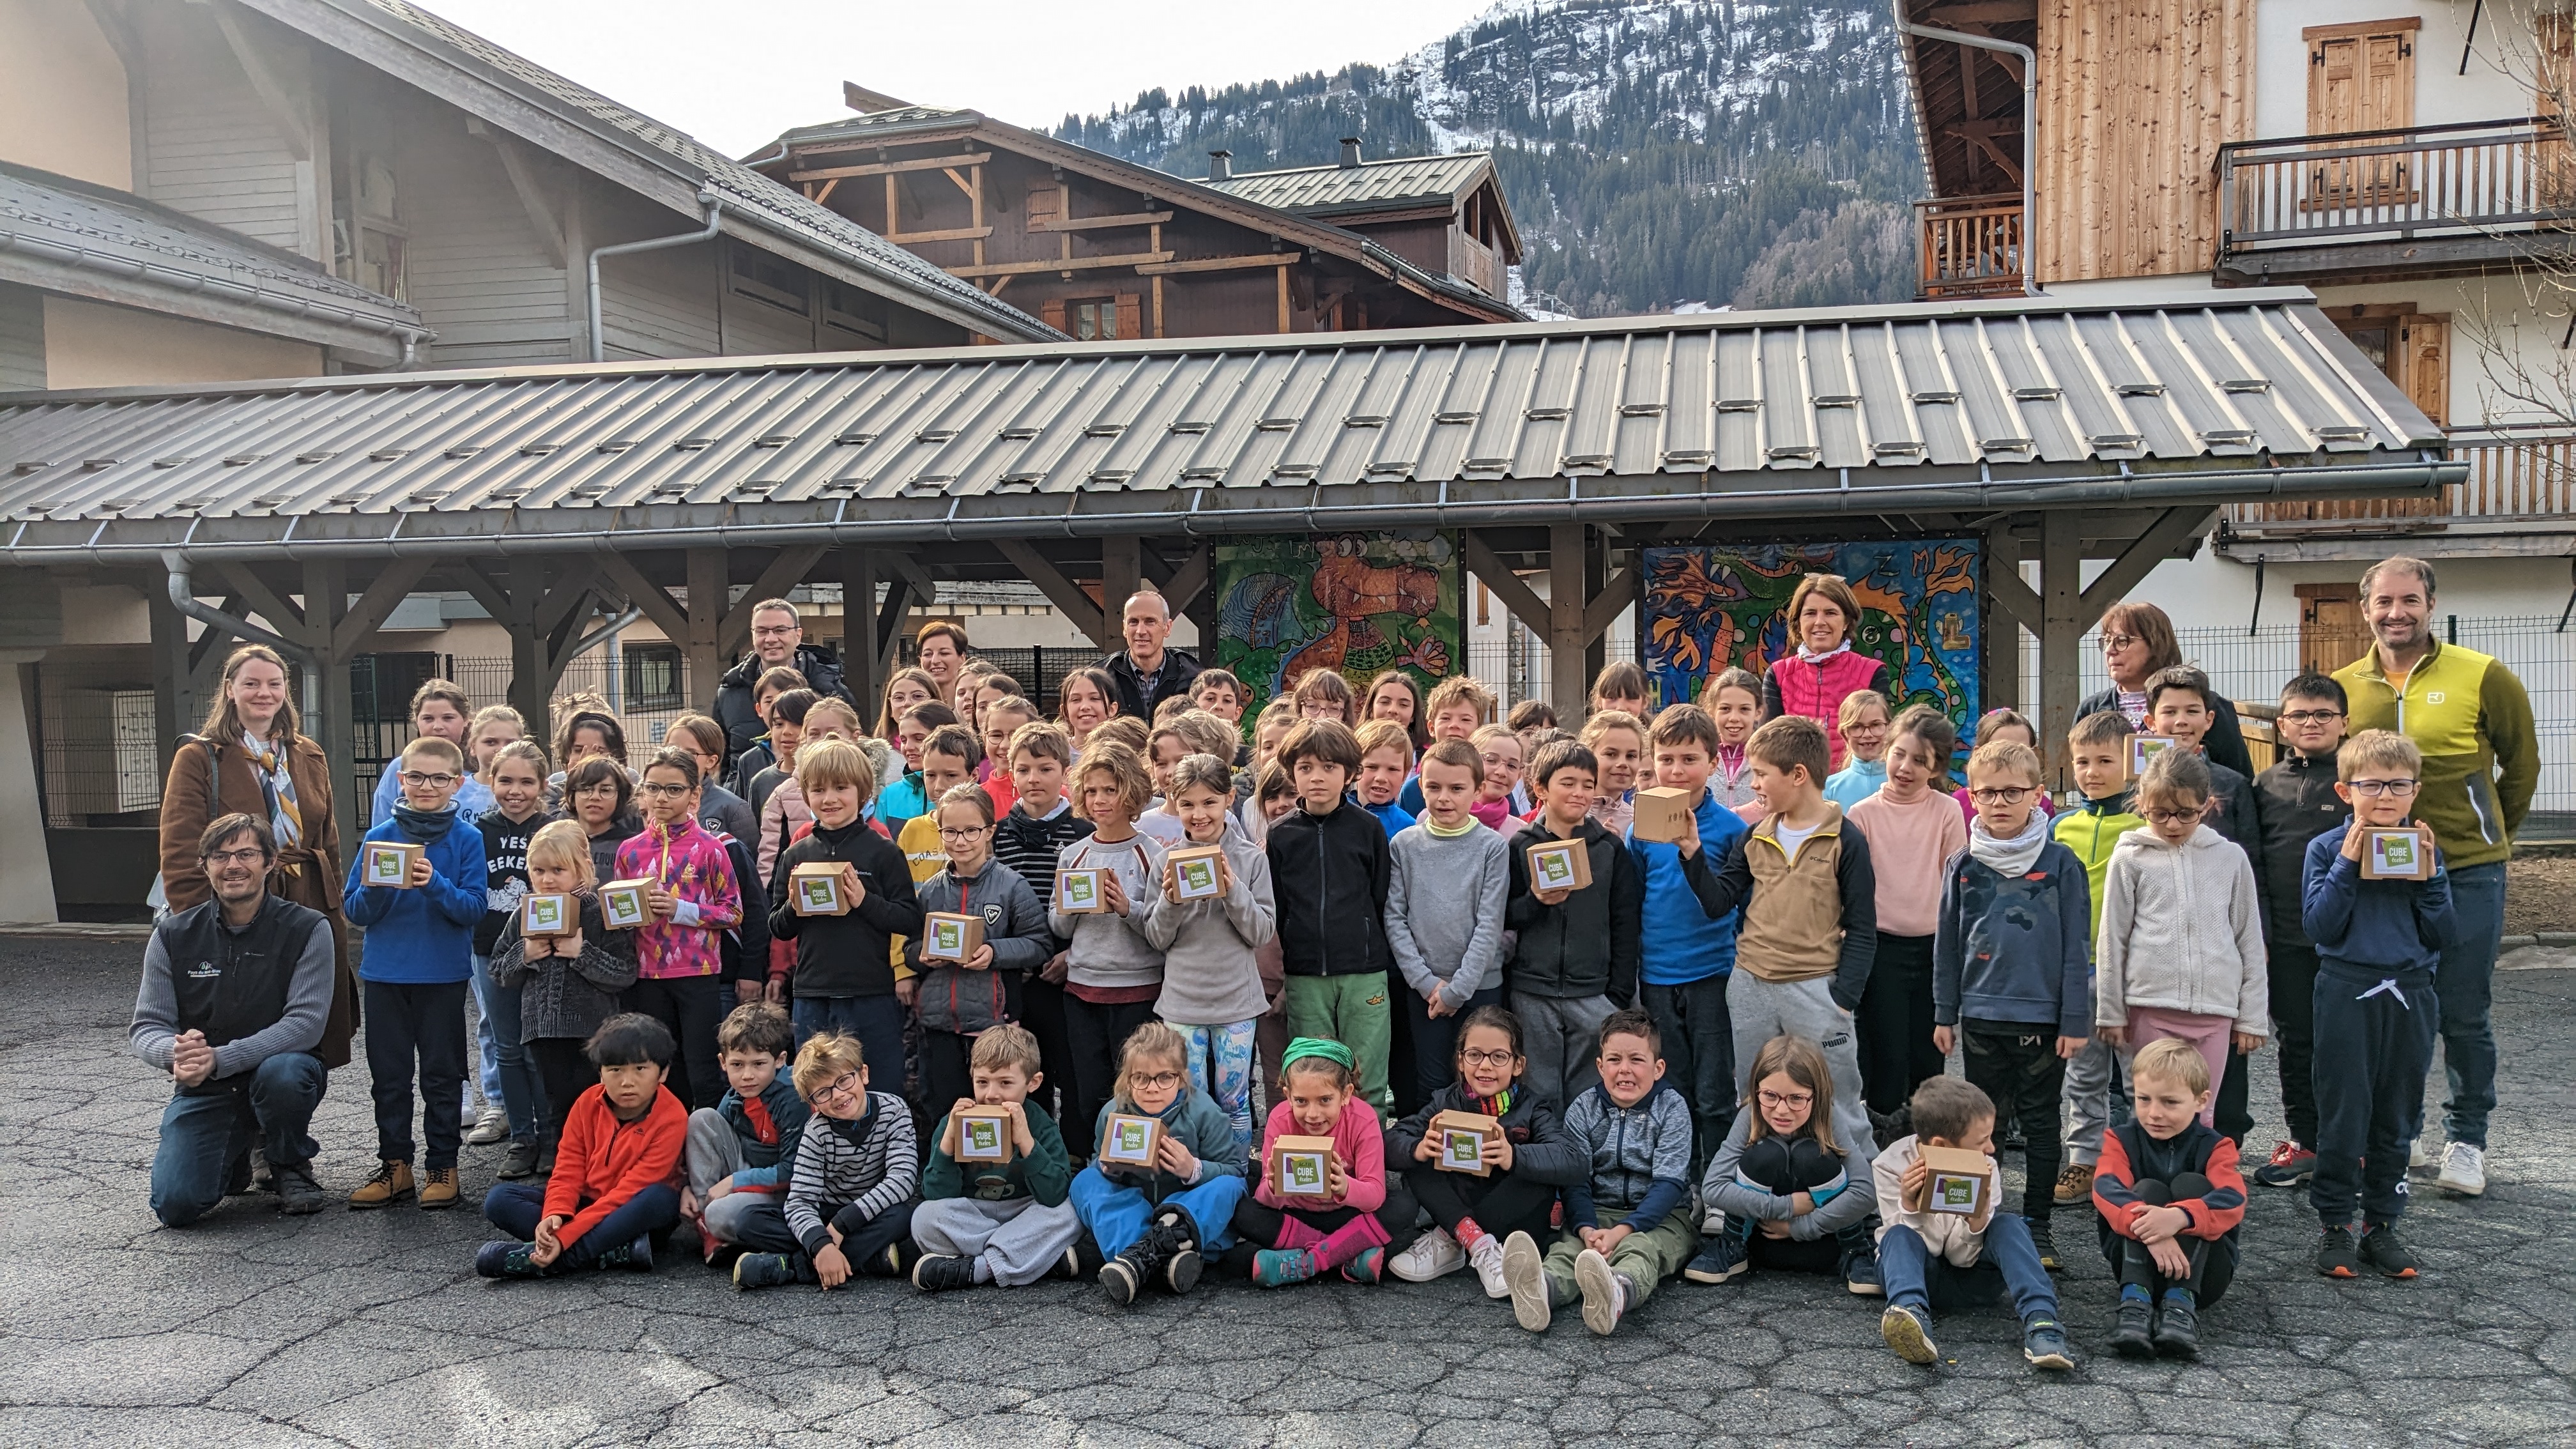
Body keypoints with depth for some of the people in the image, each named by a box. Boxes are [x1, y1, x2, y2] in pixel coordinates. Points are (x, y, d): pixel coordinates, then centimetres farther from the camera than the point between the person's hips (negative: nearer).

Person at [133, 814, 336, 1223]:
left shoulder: (308, 928, -10)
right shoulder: (173, 935, -1)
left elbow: (306, 1023, -18)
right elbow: (146, 1026, -2)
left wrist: (220, 1058, -31)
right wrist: (175, 1052, -28)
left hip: (282, 1066, -2)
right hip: (204, 1089, 2)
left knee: (282, 1073, -38)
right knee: (176, 1205, -18)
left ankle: (292, 1166, -5)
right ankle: (233, 1156, 20)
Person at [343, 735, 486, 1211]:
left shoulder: (467, 839, -3)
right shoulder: (379, 837, 2)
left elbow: (473, 908, -10)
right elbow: (355, 912, 1)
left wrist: (434, 883, -26)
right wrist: (377, 888, -19)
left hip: (444, 975, -2)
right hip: (385, 975, 2)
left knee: (442, 1074, 6)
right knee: (388, 1074, 9)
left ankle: (442, 1166, 15)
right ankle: (395, 1164, 20)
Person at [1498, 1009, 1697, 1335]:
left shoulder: (1672, 1108, -2)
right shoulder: (1583, 1109, 4)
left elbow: (1668, 1183, -12)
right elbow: (1575, 1180, -4)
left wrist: (1623, 1230, -26)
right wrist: (1587, 1229, -26)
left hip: (1660, 1215, -2)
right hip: (1597, 1212, 2)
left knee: (1639, 1249, -36)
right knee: (1568, 1246, -30)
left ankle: (1618, 1294, -70)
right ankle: (1542, 1290, -63)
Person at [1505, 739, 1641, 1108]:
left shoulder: (1611, 849, 4)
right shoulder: (1519, 847, 2)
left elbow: (1627, 927, 4)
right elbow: (1501, 918, 4)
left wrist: (1620, 995, -1)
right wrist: (1536, 901, -15)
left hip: (1595, 994, 0)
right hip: (1532, 997, 0)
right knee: (1540, 1094, 6)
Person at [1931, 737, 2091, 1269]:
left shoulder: (2060, 864, -3)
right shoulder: (1963, 866, 4)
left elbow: (2075, 946, -3)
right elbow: (1947, 943, 9)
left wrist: (2075, 1020, -6)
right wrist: (1944, 1014, 7)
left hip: (2043, 1015, -2)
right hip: (1981, 1014, 2)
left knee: (2040, 1121, 8)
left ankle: (2037, 1223, 18)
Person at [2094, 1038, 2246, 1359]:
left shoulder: (2214, 1147, -4)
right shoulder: (2122, 1140, -1)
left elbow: (2232, 1202, -25)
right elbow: (2106, 1190, -23)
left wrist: (2179, 1217, -46)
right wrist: (2148, 1228, -43)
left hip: (2202, 1270, 0)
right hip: (2136, 1259, 1)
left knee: (2191, 1184, -22)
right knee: (2148, 1190, -23)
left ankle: (2181, 1303, -34)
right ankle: (2135, 1300, -38)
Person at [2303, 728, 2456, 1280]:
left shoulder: (2426, 849, 6)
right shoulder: (2327, 849, -3)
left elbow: (2445, 936, 0)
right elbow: (2320, 928, -11)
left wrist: (2428, 875, -11)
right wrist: (2347, 865, -17)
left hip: (2411, 995, 3)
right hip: (2347, 994, -3)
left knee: (2398, 1117, 9)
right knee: (2343, 1114, -1)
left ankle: (2381, 1224, 20)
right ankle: (2335, 1225, 10)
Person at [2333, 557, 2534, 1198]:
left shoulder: (2482, 677, -5)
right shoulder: (2343, 687, 2)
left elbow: (2521, 761, 9)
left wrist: (2492, 833, 15)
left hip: (2467, 873, -2)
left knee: (2464, 1016, 5)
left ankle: (2466, 1140, 20)